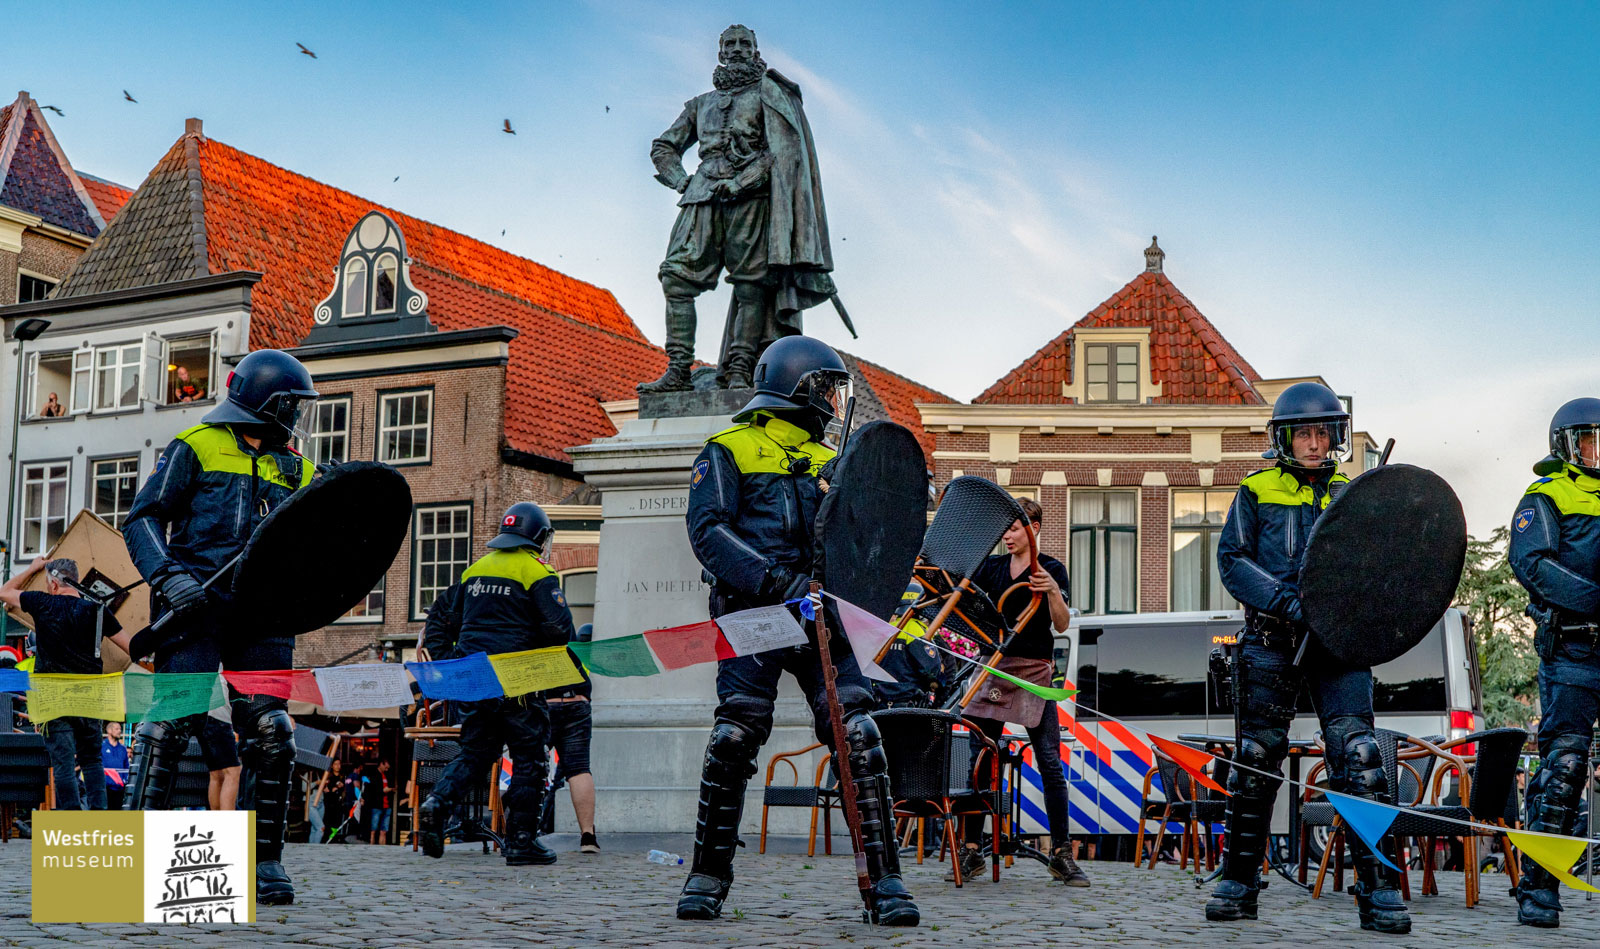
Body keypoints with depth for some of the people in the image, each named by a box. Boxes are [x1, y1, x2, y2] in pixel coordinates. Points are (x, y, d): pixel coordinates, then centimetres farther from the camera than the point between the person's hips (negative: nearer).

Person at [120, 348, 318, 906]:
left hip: (262, 610, 4)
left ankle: (265, 858, 2)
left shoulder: (295, 469, 22)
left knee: (269, 730, -5)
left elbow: (311, 547, 19)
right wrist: (168, 574, -15)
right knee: (173, 717, -13)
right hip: (198, 604, -4)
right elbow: (144, 519, 2)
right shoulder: (196, 447, 8)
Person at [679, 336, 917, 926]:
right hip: (751, 611, -4)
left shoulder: (831, 462, 25)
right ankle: (708, 876, 2)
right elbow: (708, 530, -6)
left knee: (857, 735, -10)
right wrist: (776, 580, -18)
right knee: (736, 734, -14)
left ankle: (885, 880, -7)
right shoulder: (729, 450, 9)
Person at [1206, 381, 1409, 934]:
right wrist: (1288, 601, -14)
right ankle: (1239, 883, 16)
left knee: (1357, 756, -11)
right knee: (1256, 760, 4)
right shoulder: (1256, 492, 9)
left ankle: (1379, 891, -9)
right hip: (1270, 642, -1)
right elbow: (1233, 560, -1)